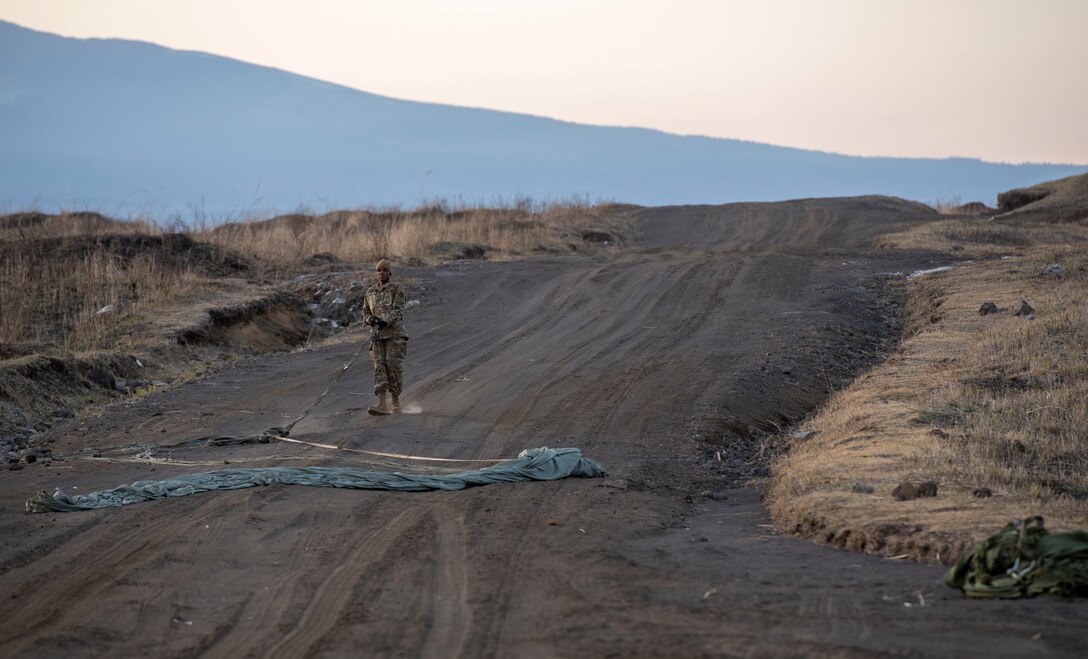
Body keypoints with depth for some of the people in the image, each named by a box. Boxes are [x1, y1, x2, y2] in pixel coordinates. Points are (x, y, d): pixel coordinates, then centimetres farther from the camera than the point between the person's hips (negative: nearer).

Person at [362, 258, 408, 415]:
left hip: (394, 333, -4)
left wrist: (385, 321, -28)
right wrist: (370, 319, -2)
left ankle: (395, 402, 5)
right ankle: (381, 404, -16)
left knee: (393, 365, -7)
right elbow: (365, 312, 22)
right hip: (377, 335, 4)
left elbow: (398, 310, -12)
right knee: (379, 367, -8)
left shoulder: (397, 289, 0)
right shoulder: (370, 292, 17)